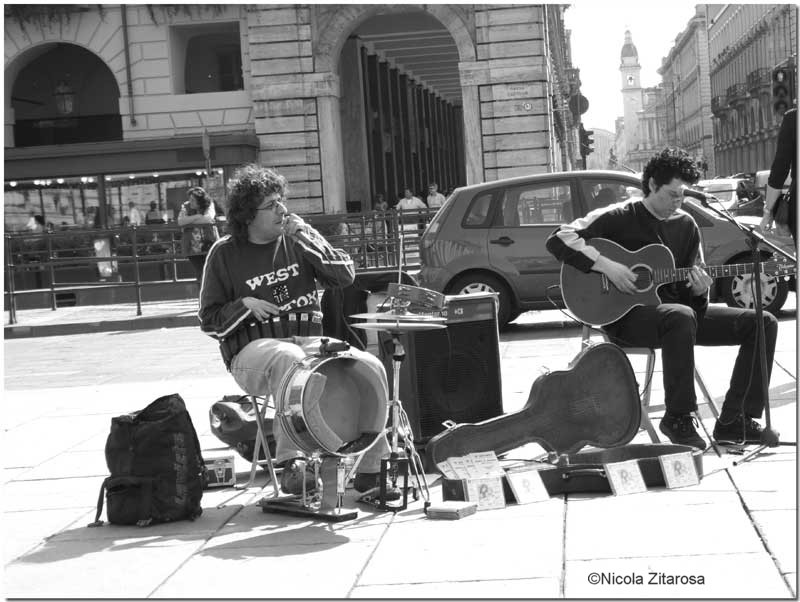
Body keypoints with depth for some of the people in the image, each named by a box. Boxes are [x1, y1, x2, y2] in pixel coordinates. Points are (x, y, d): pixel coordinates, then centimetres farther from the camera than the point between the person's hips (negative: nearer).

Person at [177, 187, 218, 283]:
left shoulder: (209, 205, -1)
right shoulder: (186, 206, 6)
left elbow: (209, 218, -18)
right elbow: (180, 221, -7)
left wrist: (188, 221, -10)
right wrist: (197, 216, -13)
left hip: (208, 245, -2)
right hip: (193, 248, 2)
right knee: (200, 274, 4)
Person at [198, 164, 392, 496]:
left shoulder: (295, 241, 12)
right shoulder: (225, 253, 4)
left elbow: (346, 275, 2)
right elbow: (209, 319, 6)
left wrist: (309, 238, -7)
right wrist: (245, 305, -12)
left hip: (310, 340, 4)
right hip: (253, 350, -4)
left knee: (370, 366, -21)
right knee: (288, 360, -40)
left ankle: (373, 467, -12)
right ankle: (291, 462, -33)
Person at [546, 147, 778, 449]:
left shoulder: (686, 225, 12)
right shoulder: (620, 217, -5)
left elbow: (690, 294, 14)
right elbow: (558, 240, -15)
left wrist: (698, 288, -11)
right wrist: (607, 265, -24)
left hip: (680, 312, 7)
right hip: (625, 315, -7)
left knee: (762, 322, -5)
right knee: (681, 316, -42)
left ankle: (734, 421, -7)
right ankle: (678, 419, -27)